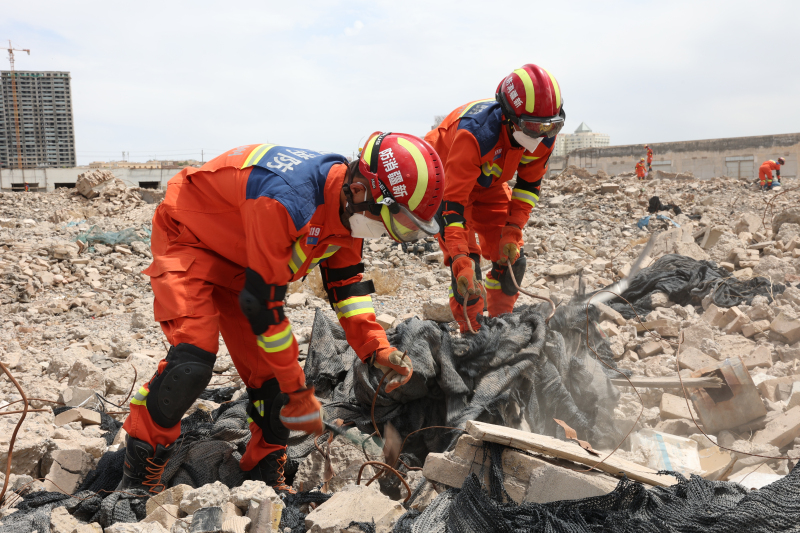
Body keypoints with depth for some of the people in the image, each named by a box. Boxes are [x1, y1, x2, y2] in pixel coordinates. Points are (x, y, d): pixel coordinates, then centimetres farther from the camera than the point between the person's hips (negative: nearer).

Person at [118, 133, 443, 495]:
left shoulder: (348, 205, -12)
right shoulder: (286, 199, -40)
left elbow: (346, 283, -1)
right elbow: (262, 303, -34)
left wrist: (377, 350, -16)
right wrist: (299, 393, -25)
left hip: (239, 260, 8)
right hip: (187, 239, -8)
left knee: (269, 368, 1)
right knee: (193, 358, -23)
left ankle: (266, 476, 16)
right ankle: (137, 479, -4)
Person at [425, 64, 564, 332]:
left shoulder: (544, 137, -22)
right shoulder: (475, 134, -42)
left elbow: (528, 185, -6)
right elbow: (453, 202, -41)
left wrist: (512, 232, -16)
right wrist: (461, 262, -47)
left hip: (488, 184, 6)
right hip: (445, 181, -6)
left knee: (511, 258, 1)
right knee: (467, 260, -19)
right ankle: (473, 332, -6)